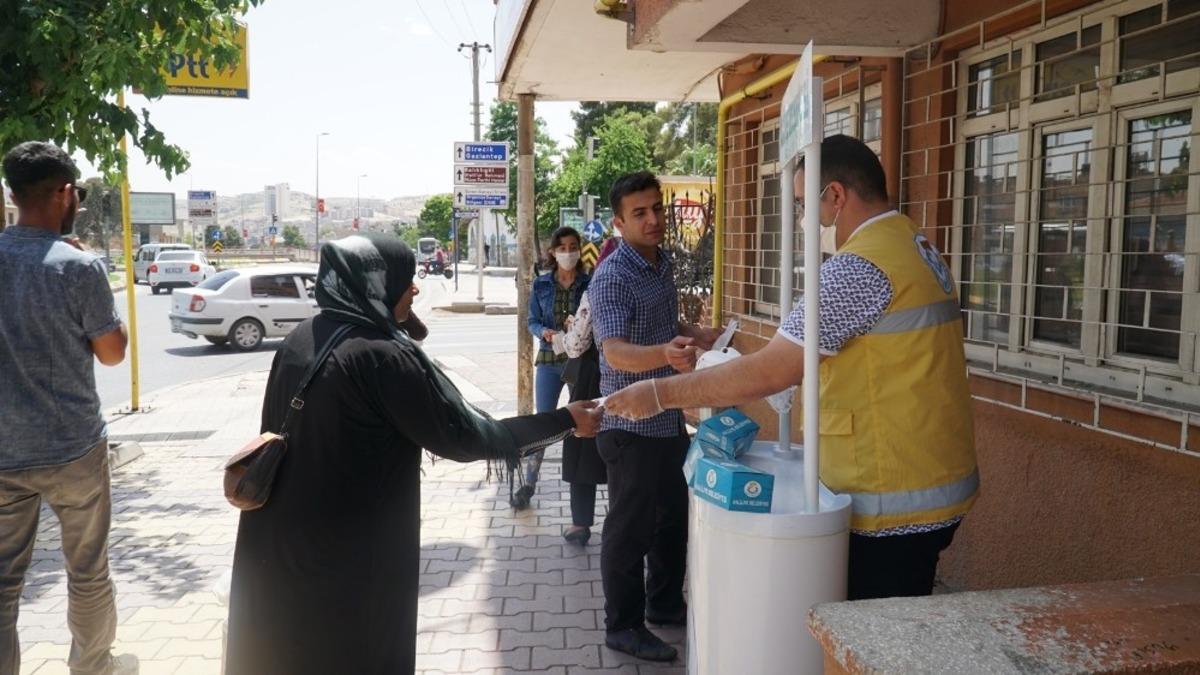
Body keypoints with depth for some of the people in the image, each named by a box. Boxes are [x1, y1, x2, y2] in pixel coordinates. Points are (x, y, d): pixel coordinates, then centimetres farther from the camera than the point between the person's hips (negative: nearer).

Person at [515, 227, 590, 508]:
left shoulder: (590, 283, -2)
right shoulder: (541, 284, 2)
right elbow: (532, 322, 5)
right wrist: (545, 332, -16)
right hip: (549, 360, 1)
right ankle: (528, 483, 16)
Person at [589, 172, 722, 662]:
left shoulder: (663, 263, 7)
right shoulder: (612, 276, -20)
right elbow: (614, 351, -34)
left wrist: (698, 336, 7)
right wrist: (664, 354, -51)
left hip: (669, 418, 9)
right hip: (633, 424, -8)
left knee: (674, 518, 20)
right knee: (629, 529, 4)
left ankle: (665, 604, 37)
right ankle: (623, 626, 20)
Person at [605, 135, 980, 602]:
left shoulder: (860, 265, -21)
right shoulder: (917, 248, 11)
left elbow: (769, 373, -22)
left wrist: (661, 394, -13)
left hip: (894, 502, -9)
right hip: (935, 488, 9)